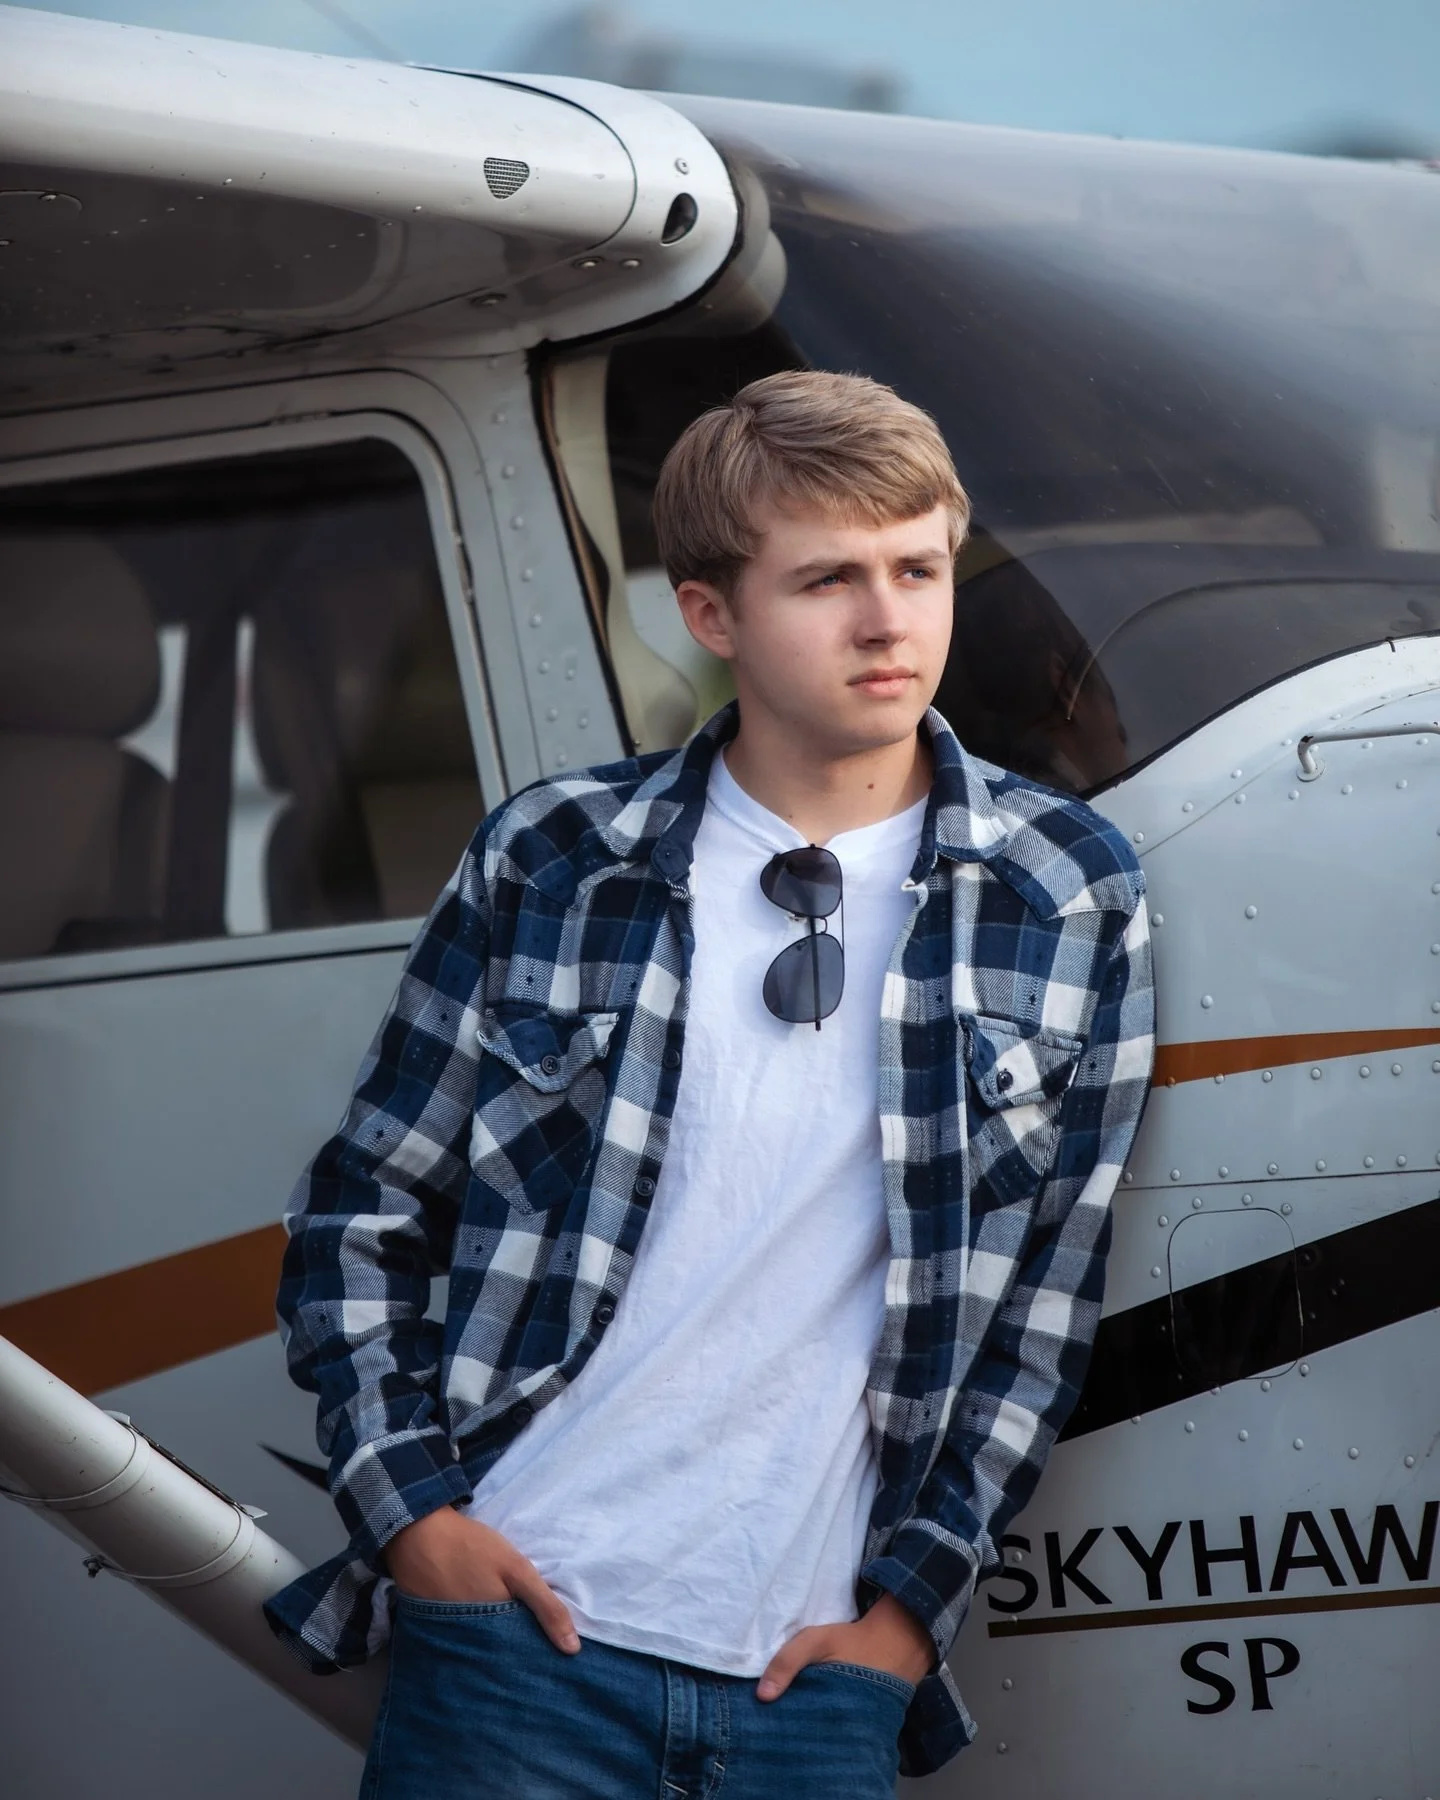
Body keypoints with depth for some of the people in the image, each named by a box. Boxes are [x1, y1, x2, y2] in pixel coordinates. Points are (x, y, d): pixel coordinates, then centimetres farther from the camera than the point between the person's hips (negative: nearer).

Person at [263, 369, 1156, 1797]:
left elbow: (1048, 1299, 4)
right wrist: (408, 1504, -3)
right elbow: (358, 1218, 8)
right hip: (516, 1621, 0)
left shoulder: (1073, 899, 2)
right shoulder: (547, 864, 2)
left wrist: (913, 1601, -1)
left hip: (821, 1673, 0)